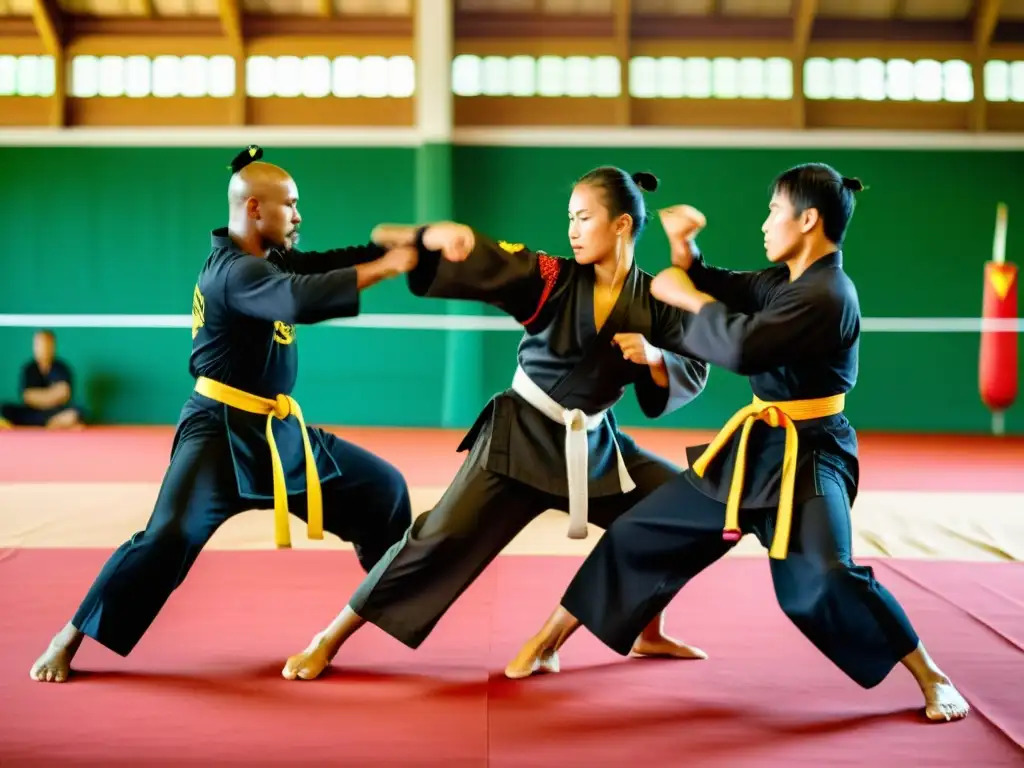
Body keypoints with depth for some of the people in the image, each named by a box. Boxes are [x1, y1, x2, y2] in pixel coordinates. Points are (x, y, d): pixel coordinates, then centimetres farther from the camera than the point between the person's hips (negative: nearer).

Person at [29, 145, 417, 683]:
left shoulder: (265, 258, 10)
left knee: (383, 488, 12)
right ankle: (69, 641, -6)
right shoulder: (234, 272, -20)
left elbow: (322, 265, 5)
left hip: (279, 430, 10)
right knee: (172, 535, -23)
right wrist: (384, 268, -33)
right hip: (222, 431, -9)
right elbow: (303, 300, -37)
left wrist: (398, 245, -9)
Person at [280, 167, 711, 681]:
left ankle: (649, 634, 26)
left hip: (593, 445, 4)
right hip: (520, 437, -4)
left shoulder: (654, 304, -4)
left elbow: (693, 375, 2)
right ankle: (329, 639, -1)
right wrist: (437, 235, -47)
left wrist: (655, 358, -20)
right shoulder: (550, 278, -11)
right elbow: (482, 264, -26)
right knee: (445, 537, -12)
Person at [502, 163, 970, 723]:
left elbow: (743, 347, -33)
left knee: (824, 579, -26)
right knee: (641, 530, 10)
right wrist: (684, 247, -4)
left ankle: (931, 678, -4)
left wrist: (689, 298, -18)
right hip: (754, 446, 9)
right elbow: (719, 292, 15)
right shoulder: (786, 278, 7)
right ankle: (551, 637, 24)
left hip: (807, 458, -9)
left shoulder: (828, 295, -22)